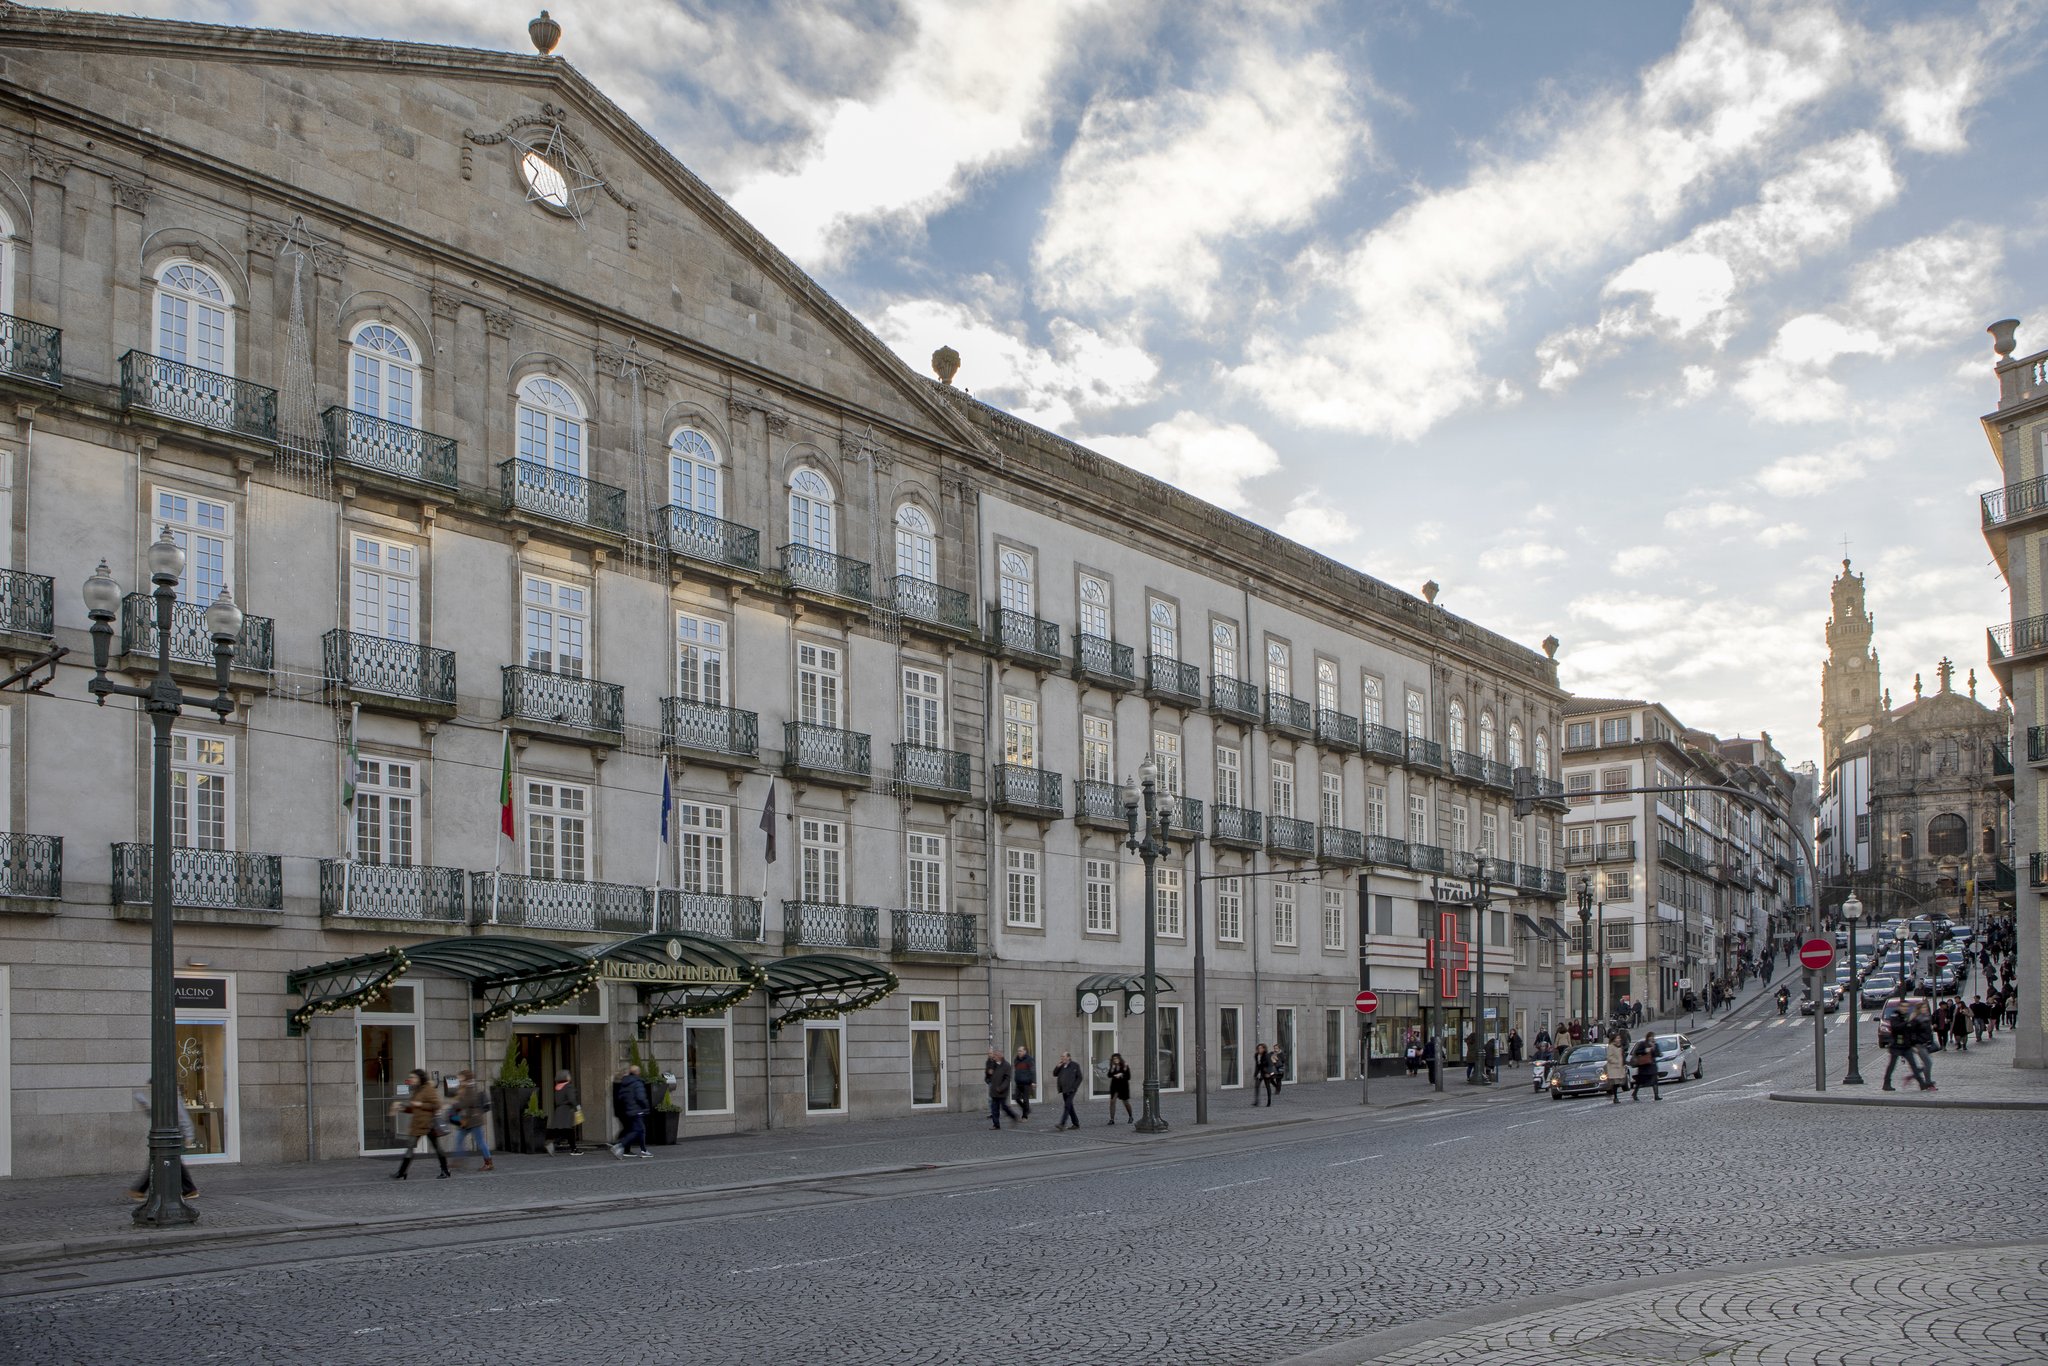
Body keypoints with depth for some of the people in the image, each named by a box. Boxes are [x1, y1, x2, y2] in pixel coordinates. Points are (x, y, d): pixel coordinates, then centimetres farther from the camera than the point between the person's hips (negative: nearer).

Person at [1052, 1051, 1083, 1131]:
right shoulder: (1061, 1066, 13)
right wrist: (1058, 1066, -3)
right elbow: (1054, 1074, 11)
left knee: (1067, 1106, -15)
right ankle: (1076, 1124, 19)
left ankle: (1062, 1124, -22)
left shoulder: (1075, 1065, -4)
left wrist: (1074, 1087, -13)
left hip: (1070, 1090, -7)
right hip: (1064, 1090, 7)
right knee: (1069, 1107, 11)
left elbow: (1079, 1077, -5)